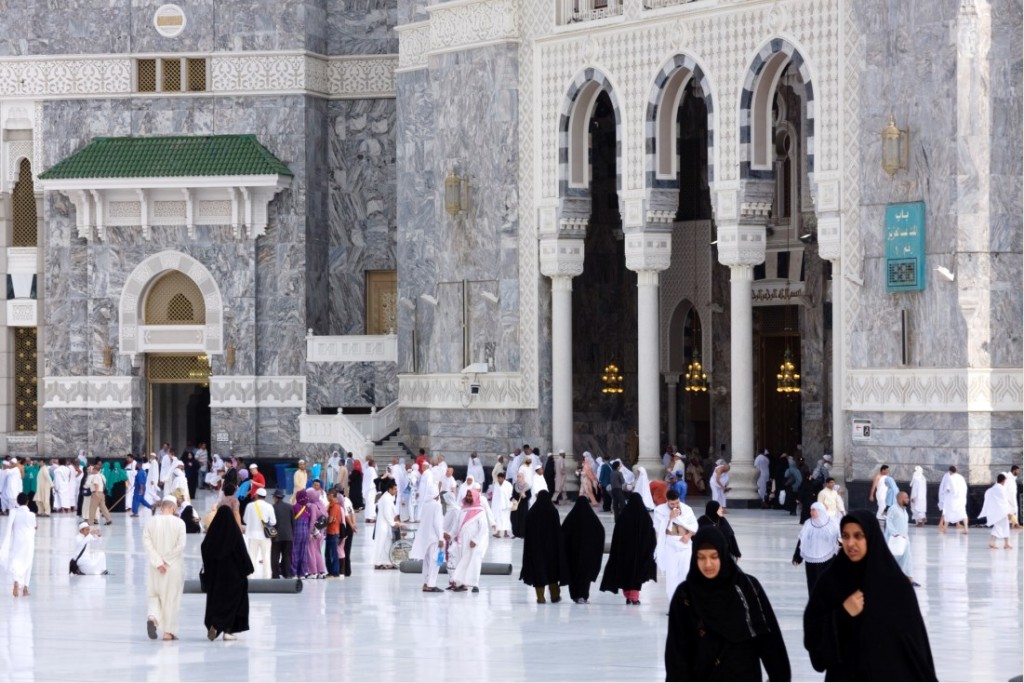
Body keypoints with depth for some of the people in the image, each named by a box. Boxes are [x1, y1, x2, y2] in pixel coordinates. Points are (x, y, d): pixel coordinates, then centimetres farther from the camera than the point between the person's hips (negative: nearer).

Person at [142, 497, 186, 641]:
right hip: (174, 568, -1)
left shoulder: (151, 521, -3)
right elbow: (181, 545, -13)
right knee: (171, 597, 7)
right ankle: (169, 631, 9)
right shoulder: (179, 523, -8)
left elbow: (146, 543, -8)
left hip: (155, 568, 1)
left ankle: (152, 617, -15)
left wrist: (158, 562, -11)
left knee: (153, 595, 14)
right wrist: (167, 560, -8)